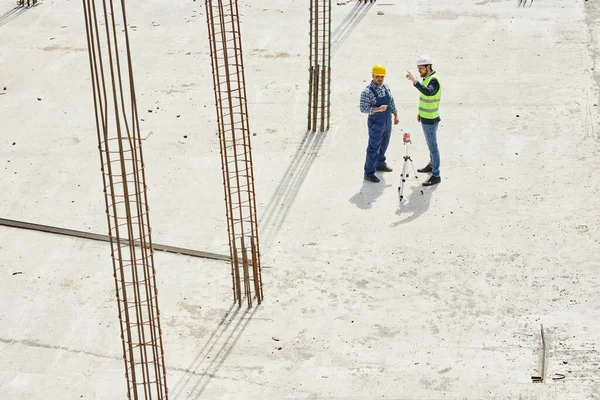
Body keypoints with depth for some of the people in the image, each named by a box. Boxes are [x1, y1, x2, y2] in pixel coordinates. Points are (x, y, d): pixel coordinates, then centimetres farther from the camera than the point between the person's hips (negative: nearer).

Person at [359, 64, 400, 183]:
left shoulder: (386, 87, 3)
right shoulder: (367, 92, -19)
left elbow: (392, 102, 15)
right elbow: (363, 109, -22)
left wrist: (396, 115, 16)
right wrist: (378, 109, -32)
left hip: (387, 123, 7)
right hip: (375, 124, -7)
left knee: (383, 145, 21)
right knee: (373, 149, -3)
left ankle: (380, 164, 41)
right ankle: (369, 173, 4)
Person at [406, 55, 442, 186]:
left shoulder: (434, 80, -22)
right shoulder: (427, 78, 8)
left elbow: (428, 92, -44)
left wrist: (414, 81, -49)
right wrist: (420, 112, 22)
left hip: (430, 120, -10)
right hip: (426, 118, 10)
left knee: (433, 146, -6)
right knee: (430, 143, 23)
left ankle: (436, 176, -3)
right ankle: (432, 165, 40)